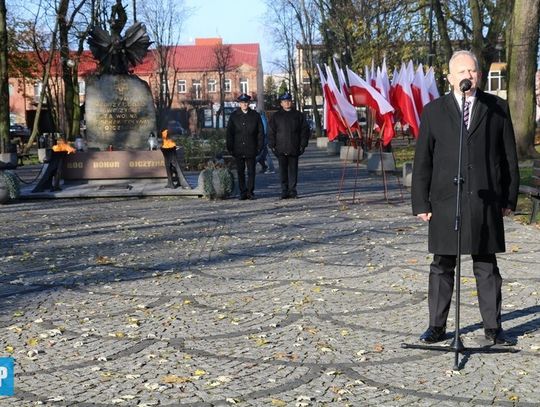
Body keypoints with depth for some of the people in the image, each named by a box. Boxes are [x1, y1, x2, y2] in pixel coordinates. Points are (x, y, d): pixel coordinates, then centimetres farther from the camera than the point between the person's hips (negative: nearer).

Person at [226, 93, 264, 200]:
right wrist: (230, 147, -1)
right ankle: (243, 192, 11)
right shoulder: (234, 116, 6)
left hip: (251, 150, 0)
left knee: (251, 171, 1)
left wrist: (259, 146, -1)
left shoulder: (255, 115, 5)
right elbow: (229, 132, 5)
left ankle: (250, 192, 8)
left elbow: (260, 132, 7)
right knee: (240, 172, 4)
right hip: (238, 150, 1)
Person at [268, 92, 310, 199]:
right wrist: (272, 146, -2)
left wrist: (303, 145, 1)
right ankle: (284, 190, 4)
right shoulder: (276, 116, 9)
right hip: (281, 149, 0)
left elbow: (305, 130, 9)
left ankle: (292, 190, 8)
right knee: (283, 170, 0)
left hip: (294, 149, 0)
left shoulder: (298, 115, 8)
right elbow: (271, 132, 8)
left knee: (293, 170, 2)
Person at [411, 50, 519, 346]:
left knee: (487, 267, 7)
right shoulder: (433, 111, 5)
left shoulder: (497, 108, 7)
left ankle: (493, 327, 16)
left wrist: (510, 198, 5)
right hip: (445, 202, 0)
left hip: (486, 202, 0)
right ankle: (437, 326, 15)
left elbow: (509, 156, 9)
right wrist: (421, 203, -1)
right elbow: (422, 161, 4)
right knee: (442, 267, 6)